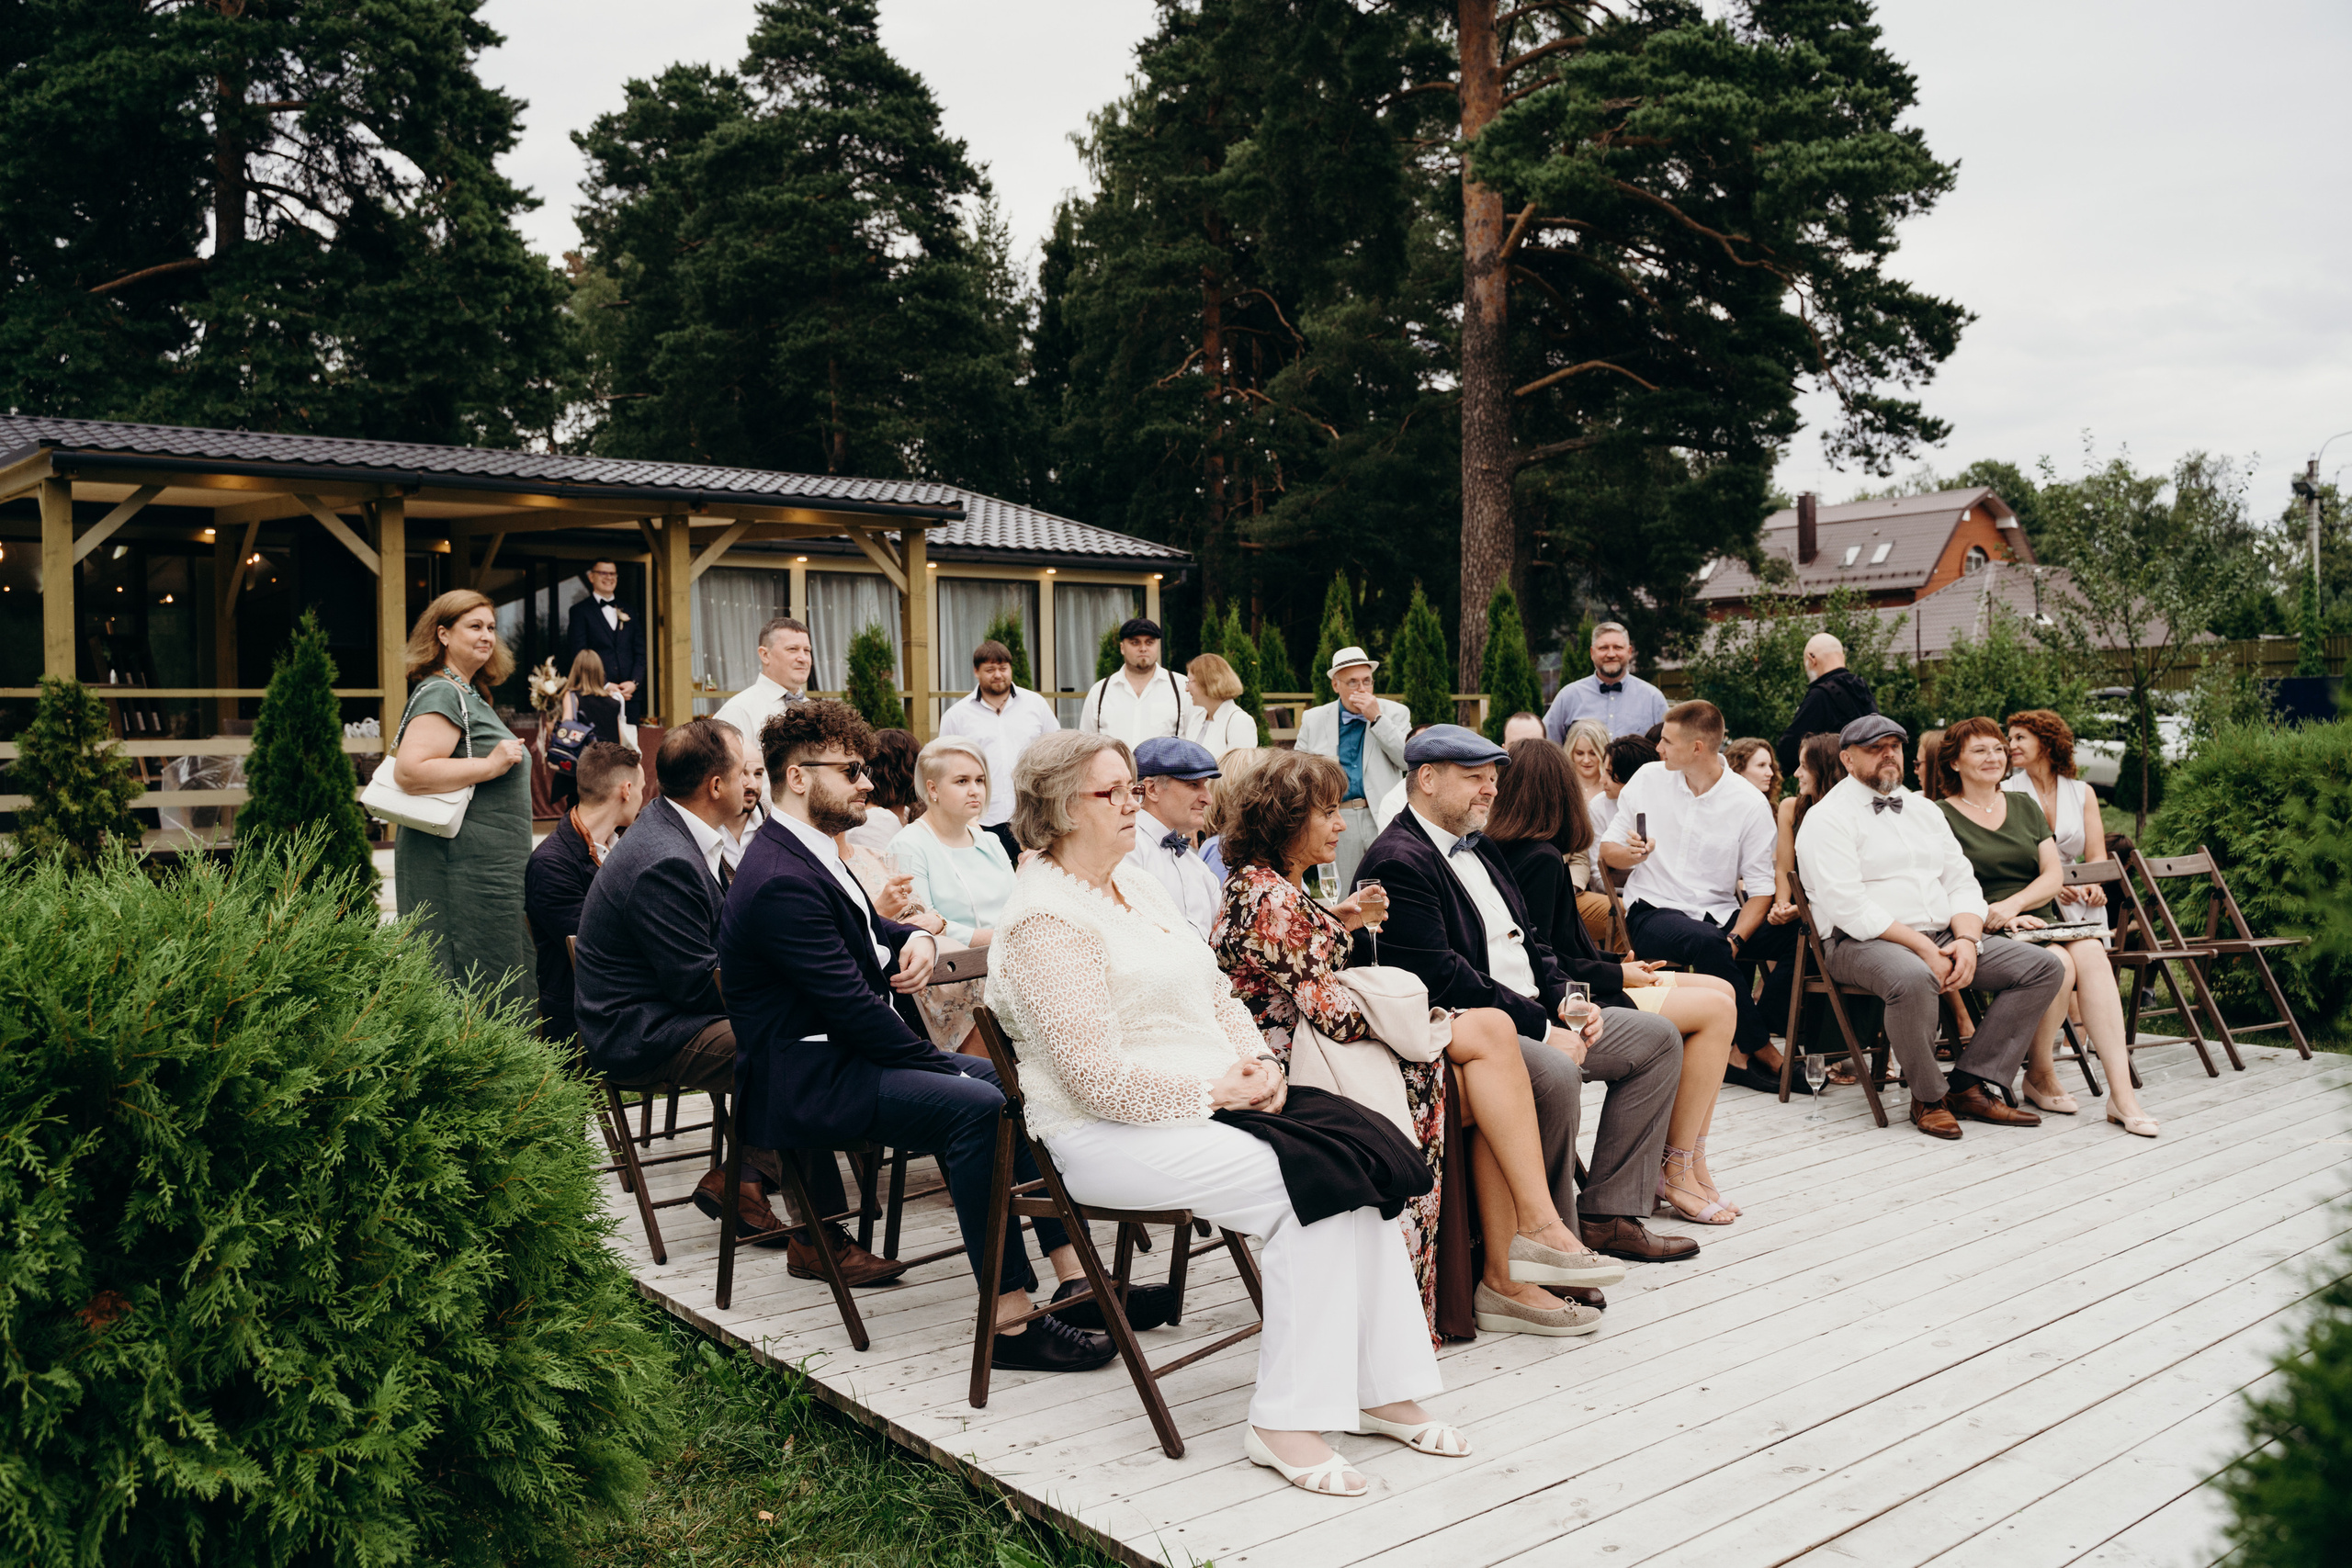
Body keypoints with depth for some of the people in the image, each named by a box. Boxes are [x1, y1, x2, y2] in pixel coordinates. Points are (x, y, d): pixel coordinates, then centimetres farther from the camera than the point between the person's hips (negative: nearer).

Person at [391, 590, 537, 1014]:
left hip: (488, 866, 11)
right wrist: (490, 765, -21)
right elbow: (410, 771, -23)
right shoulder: (442, 694, -12)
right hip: (465, 869, -11)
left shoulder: (468, 694, 19)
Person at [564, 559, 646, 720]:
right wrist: (605, 686, -12)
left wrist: (634, 682, -3)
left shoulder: (628, 613, 20)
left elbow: (640, 653, 15)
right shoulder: (580, 611, 6)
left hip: (630, 694, 4)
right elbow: (578, 655, -3)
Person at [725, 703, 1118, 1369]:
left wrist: (916, 937, 6)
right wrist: (943, 1066, -16)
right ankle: (1009, 1323, -25)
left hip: (845, 1057, 11)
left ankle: (1077, 1277, 1)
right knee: (976, 1105, -29)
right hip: (803, 1083, -11)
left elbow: (872, 931, 29)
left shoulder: (812, 853, 14)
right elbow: (855, 1007, -23)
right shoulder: (780, 881, -20)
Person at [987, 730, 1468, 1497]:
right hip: (1109, 1137, -8)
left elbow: (1216, 994, 19)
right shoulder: (1046, 920, -13)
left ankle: (1380, 1386, -4)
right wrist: (1219, 1091, -16)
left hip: (1209, 1101, 8)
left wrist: (1256, 1062, 0)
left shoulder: (1135, 885, 16)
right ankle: (1285, 1420, -15)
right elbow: (1100, 1077, -19)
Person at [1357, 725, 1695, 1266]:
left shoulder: (1477, 845, 18)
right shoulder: (1398, 861, -15)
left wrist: (1566, 999, 4)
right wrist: (1542, 1031, -20)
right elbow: (1443, 977, -22)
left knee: (1659, 1039, 7)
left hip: (1532, 1013, 11)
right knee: (1556, 1073, -36)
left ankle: (1606, 1215, 5)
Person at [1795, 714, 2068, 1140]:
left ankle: (1970, 1084, -9)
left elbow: (1962, 883, 14)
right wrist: (1923, 948, -19)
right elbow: (1849, 907, -15)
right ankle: (1928, 1097, -15)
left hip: (1944, 938, 8)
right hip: (1862, 944, -7)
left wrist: (1967, 940, -7)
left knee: (2045, 967, -6)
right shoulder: (1827, 818, -4)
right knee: (1913, 978, -40)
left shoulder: (1925, 811, 20)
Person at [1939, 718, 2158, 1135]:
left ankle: (2121, 1092, -32)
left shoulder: (2024, 805, 20)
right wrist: (1990, 917, -19)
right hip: (1989, 938, -4)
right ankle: (2040, 1076, -9)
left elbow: (2054, 876, 11)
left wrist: (2011, 905, -8)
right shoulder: (1941, 816, 3)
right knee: (2059, 963, -32)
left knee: (2090, 951, -28)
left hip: (2044, 923, 5)